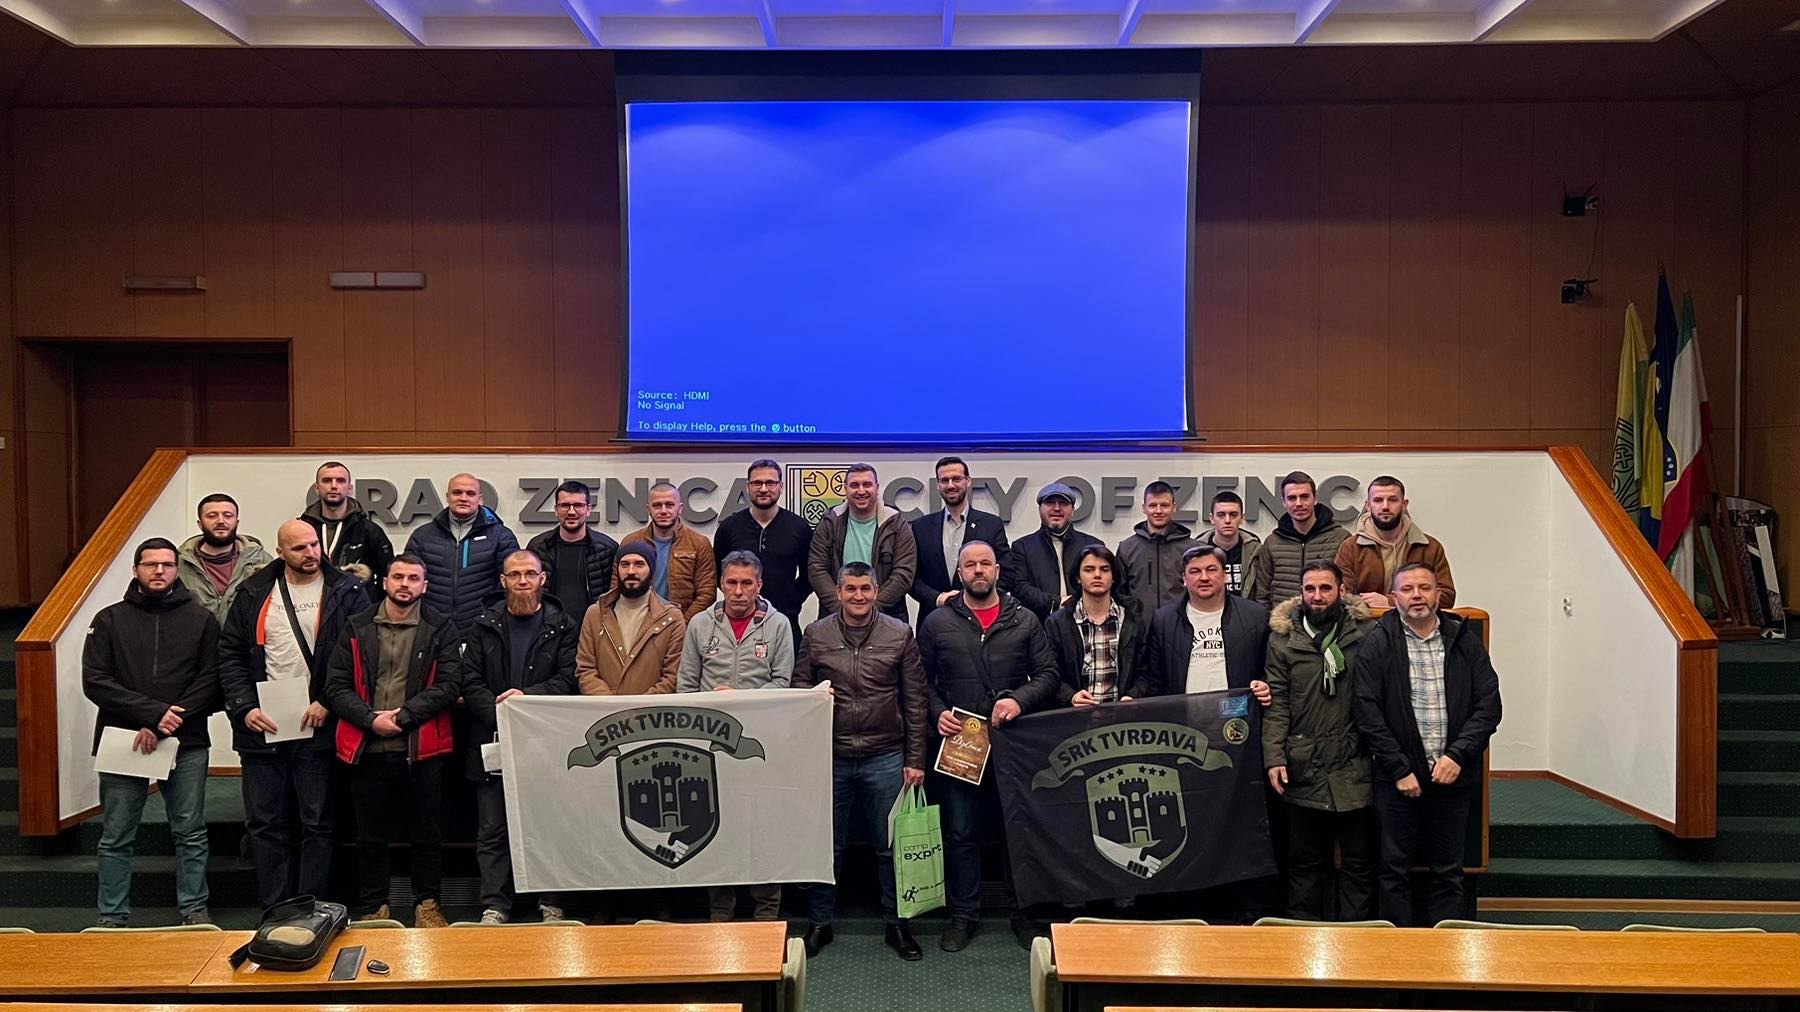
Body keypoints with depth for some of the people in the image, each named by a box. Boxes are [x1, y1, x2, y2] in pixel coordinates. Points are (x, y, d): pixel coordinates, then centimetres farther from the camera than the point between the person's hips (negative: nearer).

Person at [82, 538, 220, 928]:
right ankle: (112, 917, 17)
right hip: (122, 742, 0)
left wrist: (163, 727, -12)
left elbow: (210, 681, -2)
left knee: (191, 833, 5)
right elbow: (94, 681, -2)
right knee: (116, 837, 6)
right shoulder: (109, 620, 7)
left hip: (186, 743, 0)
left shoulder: (201, 620, 6)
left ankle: (194, 909, 15)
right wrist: (153, 713, -14)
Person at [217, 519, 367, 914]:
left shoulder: (346, 592, -1)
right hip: (261, 727, 3)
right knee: (265, 822, 8)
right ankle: (273, 910, 17)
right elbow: (230, 655, 9)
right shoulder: (254, 594, 8)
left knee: (317, 823, 4)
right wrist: (245, 707, -4)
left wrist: (328, 703, -13)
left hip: (317, 728, -3)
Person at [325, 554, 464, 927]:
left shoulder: (440, 629, 2)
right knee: (370, 836, 11)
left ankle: (427, 904, 21)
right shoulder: (357, 628, 8)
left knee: (427, 833, 7)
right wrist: (372, 719, -12)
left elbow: (449, 685, -7)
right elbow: (337, 686, 3)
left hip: (422, 749, -1)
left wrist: (403, 715, -15)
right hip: (367, 749, 2)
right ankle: (373, 907, 24)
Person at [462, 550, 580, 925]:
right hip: (494, 740, 2)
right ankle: (495, 905, 10)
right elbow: (470, 683, 3)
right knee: (493, 829, 3)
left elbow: (568, 679, -2)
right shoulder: (484, 626, 10)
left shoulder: (564, 626, 6)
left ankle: (551, 902, 12)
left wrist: (528, 695, -17)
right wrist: (500, 716, -11)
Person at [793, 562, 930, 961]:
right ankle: (820, 923, 25)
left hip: (885, 758, 0)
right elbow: (799, 686, 12)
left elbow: (915, 701, 3)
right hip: (831, 758, 1)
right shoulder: (815, 635, 4)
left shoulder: (900, 635, 2)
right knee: (827, 845, 10)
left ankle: (896, 924, 23)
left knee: (890, 846, 8)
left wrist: (915, 759, 0)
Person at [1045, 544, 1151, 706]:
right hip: (1077, 712, -1)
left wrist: (1132, 696, -9)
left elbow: (1144, 672, 9)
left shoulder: (1133, 619, 9)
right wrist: (1070, 696, -14)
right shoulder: (1056, 623, 6)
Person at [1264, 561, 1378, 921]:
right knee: (1305, 862, 12)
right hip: (1304, 769, 1)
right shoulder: (1283, 637, 3)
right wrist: (1274, 757, -8)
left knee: (1359, 862, 8)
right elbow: (1276, 703, 0)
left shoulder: (1367, 632, 1)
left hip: (1355, 769, -1)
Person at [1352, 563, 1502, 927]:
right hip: (1398, 776, -2)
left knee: (1448, 872, 10)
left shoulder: (1465, 639, 4)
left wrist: (1458, 755, -10)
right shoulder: (1378, 643, -3)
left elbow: (1488, 705, 1)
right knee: (1395, 870, 6)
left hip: (1453, 775, 2)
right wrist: (1399, 769, -11)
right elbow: (1367, 711, -7)